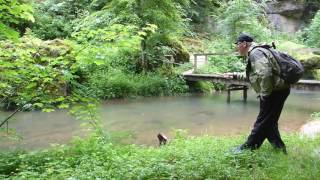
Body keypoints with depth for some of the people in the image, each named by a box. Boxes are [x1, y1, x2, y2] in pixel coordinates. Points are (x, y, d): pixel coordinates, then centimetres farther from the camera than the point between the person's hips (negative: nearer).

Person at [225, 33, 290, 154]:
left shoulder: (255, 53, -17)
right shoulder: (253, 53, 17)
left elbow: (265, 74, -31)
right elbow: (250, 75, 31)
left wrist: (264, 93, -22)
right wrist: (235, 75, 27)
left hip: (276, 91, -10)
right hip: (278, 90, 10)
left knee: (262, 122, 1)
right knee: (269, 122, 18)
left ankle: (248, 147, 12)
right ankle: (279, 147, 27)